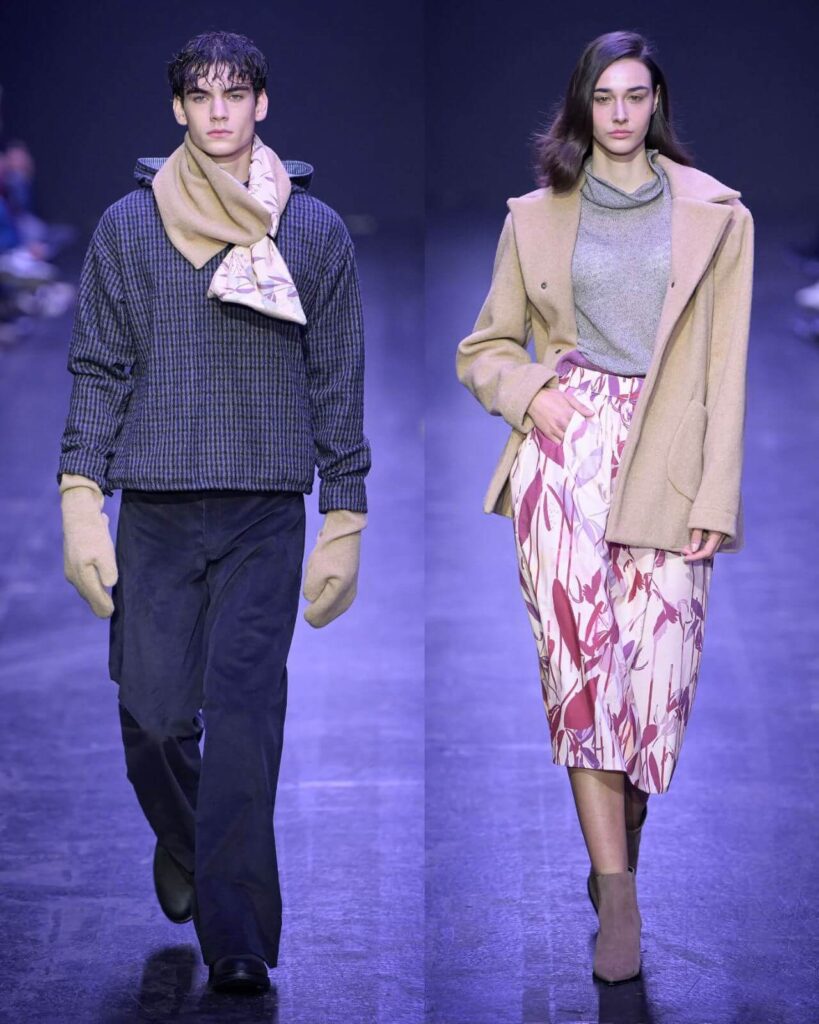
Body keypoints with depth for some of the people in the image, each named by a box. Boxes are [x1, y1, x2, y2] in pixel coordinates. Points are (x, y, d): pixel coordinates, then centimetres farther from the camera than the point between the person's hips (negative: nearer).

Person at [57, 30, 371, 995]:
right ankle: (183, 845, 32)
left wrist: (344, 522, 6)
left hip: (266, 515, -1)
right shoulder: (128, 227, 7)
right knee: (154, 717, 0)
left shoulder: (314, 230, 8)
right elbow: (98, 371, 8)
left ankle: (235, 934, -7)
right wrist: (81, 501, -2)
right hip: (156, 514, 1)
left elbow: (337, 385, 10)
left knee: (245, 715, -10)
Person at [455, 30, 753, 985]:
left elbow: (725, 367, 4)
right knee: (581, 662, -10)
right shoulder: (536, 217, 12)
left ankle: (618, 859, 20)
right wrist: (528, 393, -3)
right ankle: (617, 897, -8)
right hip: (565, 447, 0)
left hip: (664, 461, 0)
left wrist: (716, 495, -4)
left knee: (660, 673, -4)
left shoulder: (715, 216, 8)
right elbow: (485, 348, 18)